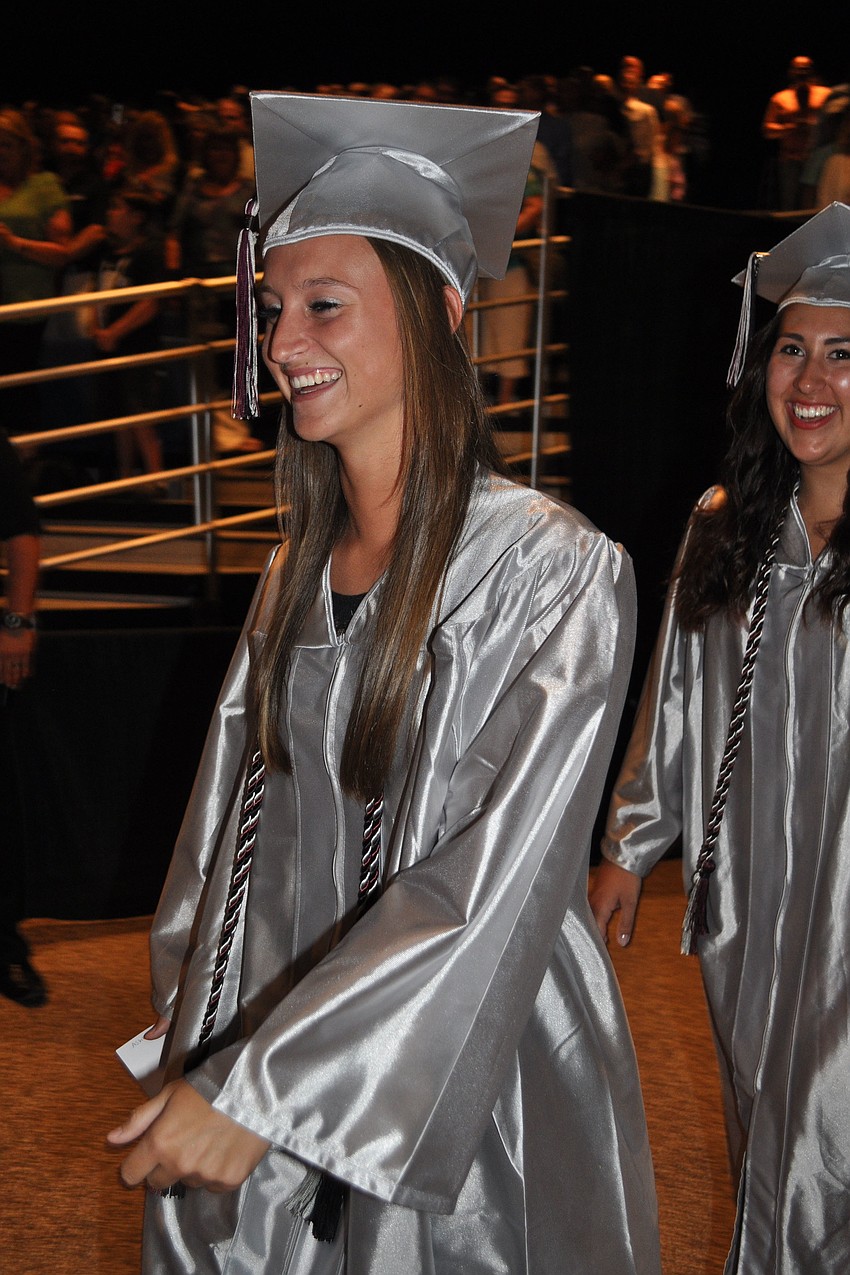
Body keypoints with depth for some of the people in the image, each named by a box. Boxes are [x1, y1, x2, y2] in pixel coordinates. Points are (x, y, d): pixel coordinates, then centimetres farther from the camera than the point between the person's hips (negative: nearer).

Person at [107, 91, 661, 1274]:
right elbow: (238, 824, 10)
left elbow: (496, 880, -23)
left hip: (475, 1077, -5)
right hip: (278, 1030, 5)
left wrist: (263, 1086, -23)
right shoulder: (300, 570, 3)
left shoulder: (555, 569, -17)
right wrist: (199, 1043, 7)